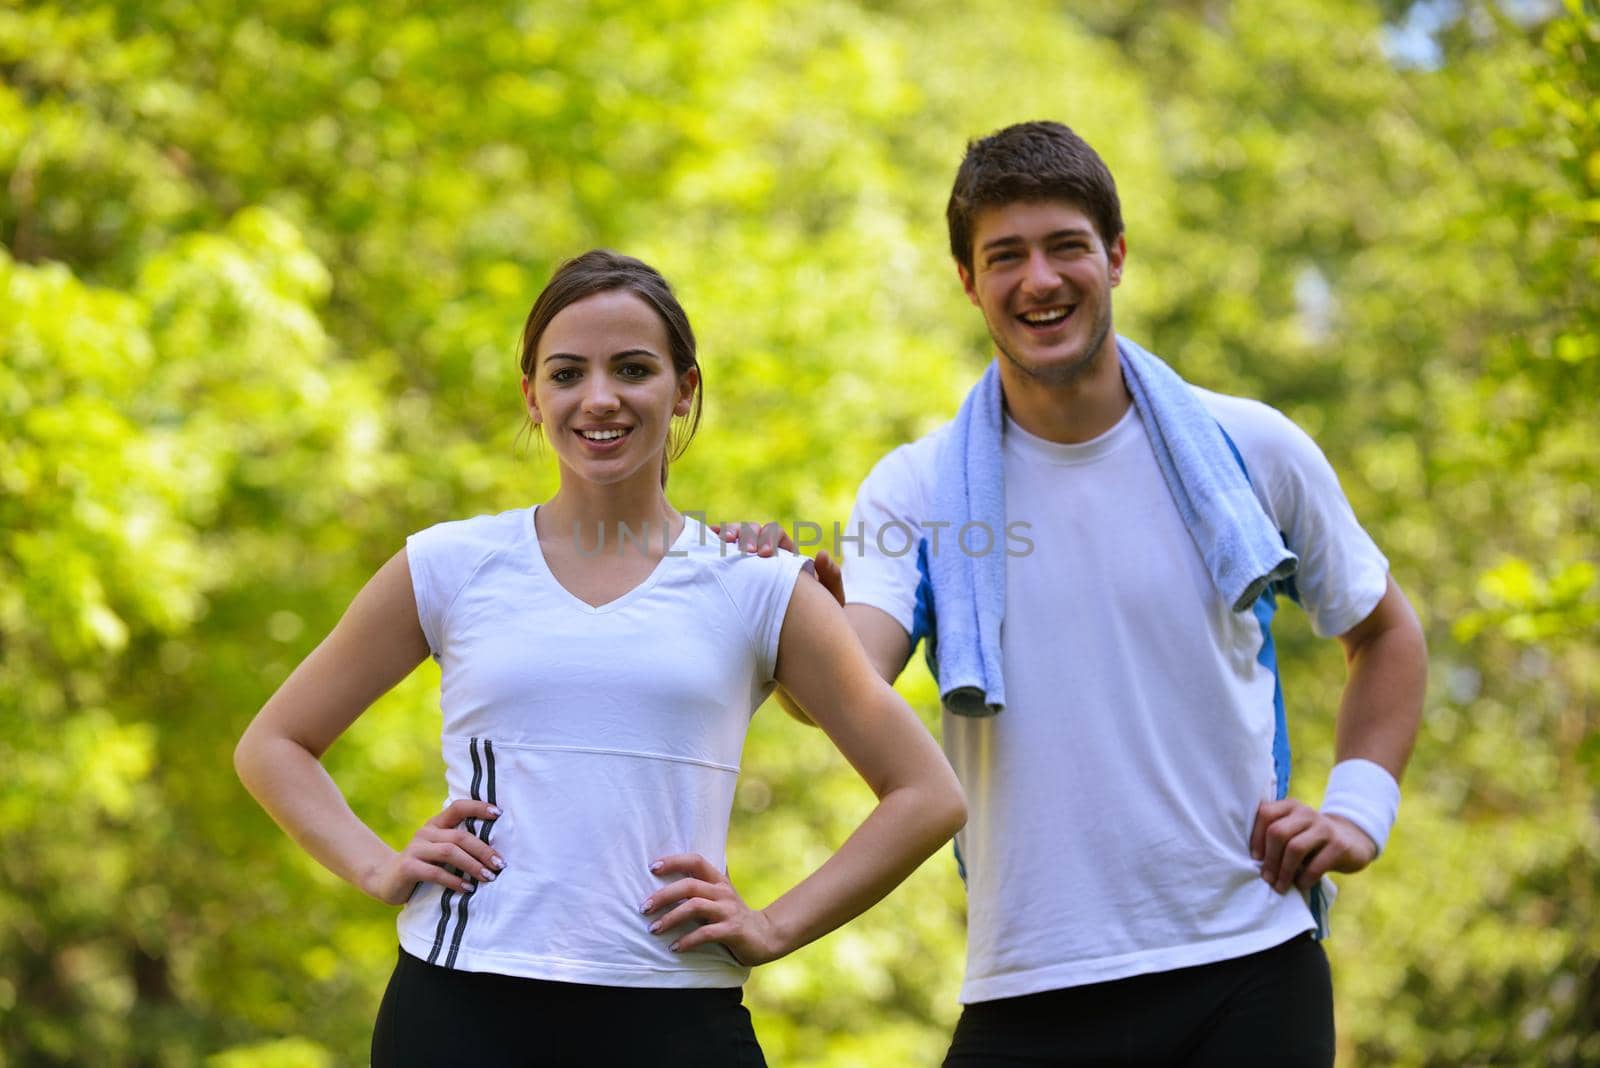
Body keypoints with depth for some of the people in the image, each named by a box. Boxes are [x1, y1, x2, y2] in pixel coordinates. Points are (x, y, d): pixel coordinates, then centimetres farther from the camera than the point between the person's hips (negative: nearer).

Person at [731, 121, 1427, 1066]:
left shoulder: (1251, 451, 2)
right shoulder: (917, 489, 0)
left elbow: (1385, 632, 18)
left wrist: (1359, 810, 5)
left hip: (1250, 972, 1)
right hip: (1030, 990, 0)